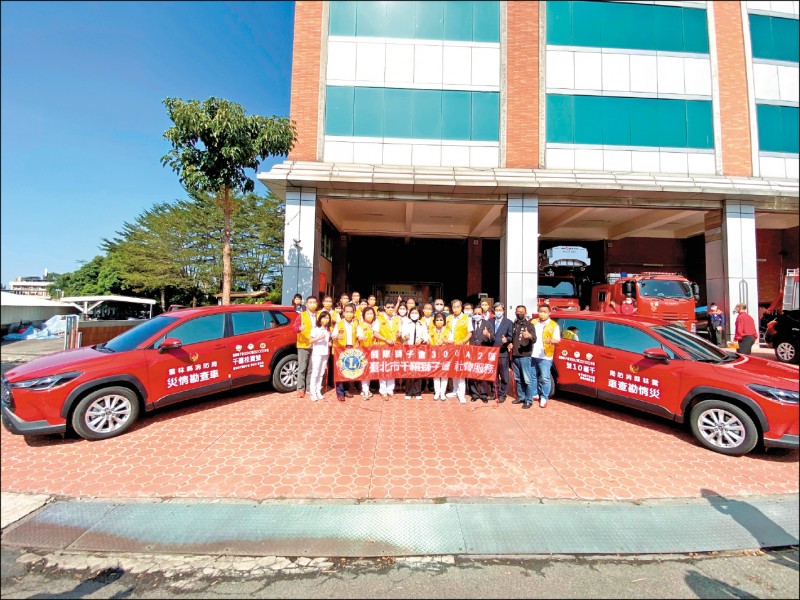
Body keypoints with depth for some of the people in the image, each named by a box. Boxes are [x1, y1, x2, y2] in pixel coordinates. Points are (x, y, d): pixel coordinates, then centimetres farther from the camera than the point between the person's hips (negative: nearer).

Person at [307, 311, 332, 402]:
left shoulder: (328, 330, 13)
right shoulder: (316, 329, -5)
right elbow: (310, 340, -12)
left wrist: (330, 343, 3)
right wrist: (319, 338, -25)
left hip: (325, 353, 6)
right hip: (317, 353, -6)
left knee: (321, 373, 9)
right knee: (315, 372, -6)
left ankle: (318, 391, 16)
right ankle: (313, 392, -2)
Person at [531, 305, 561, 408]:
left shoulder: (554, 325, 0)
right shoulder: (533, 323, 12)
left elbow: (557, 340, -7)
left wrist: (551, 340, -29)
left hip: (545, 357, -4)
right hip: (532, 355, 4)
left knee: (545, 378, -4)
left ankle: (544, 398, 9)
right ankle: (535, 394, 29)